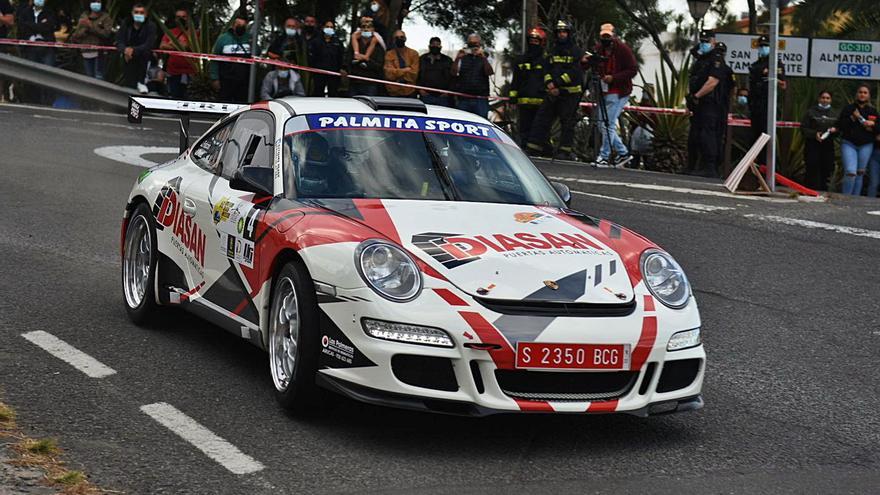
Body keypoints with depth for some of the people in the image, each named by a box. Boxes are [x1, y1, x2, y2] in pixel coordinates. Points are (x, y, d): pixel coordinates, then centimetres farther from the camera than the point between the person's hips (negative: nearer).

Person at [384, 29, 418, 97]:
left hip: (409, 93, 1)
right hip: (393, 93, -1)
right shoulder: (389, 54, 2)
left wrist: (396, 72, -5)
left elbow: (413, 74, -3)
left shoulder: (413, 54, 5)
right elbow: (389, 74, -8)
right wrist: (406, 70, -7)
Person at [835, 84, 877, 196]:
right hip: (849, 144, -3)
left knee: (860, 174, 9)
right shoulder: (848, 109, 2)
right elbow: (839, 126, -6)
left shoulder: (873, 111, 9)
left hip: (866, 146, 3)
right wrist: (852, 118, -16)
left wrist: (872, 124, -8)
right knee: (850, 173, -18)